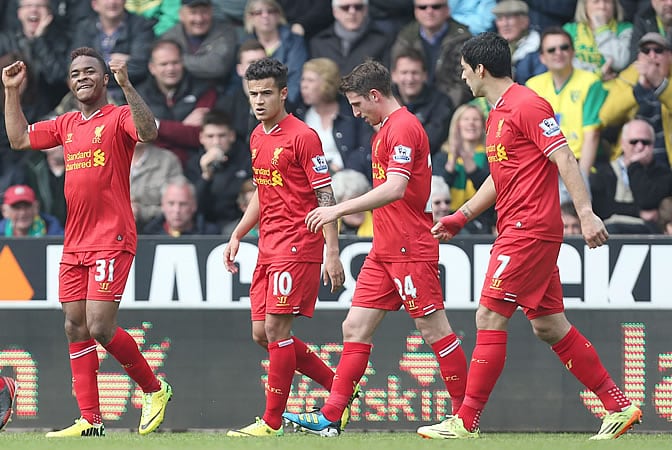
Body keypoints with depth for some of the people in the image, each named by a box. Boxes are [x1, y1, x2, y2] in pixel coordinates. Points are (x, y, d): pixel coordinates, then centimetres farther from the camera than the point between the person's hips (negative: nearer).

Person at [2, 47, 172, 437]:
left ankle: (155, 389, 7)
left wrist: (126, 85, -32)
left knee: (99, 326, -14)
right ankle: (90, 421, 8)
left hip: (112, 240, -7)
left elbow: (149, 132, -25)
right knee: (75, 328, 4)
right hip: (75, 242, 7)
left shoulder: (119, 117, -5)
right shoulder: (66, 125, 16)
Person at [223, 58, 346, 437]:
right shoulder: (257, 137, 14)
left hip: (297, 246, -9)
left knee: (276, 328, -10)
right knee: (262, 333, 7)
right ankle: (339, 388, 19)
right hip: (269, 247, 9)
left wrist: (333, 254, -18)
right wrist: (238, 235, 19)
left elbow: (325, 198, -13)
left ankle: (272, 422, -3)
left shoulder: (303, 136, -11)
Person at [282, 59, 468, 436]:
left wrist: (340, 210, -27)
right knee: (356, 328, 4)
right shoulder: (385, 129, 17)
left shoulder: (403, 127, -14)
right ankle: (330, 417, 2)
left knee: (434, 328, -4)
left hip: (409, 249, -10)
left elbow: (395, 188, -26)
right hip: (384, 250, 10)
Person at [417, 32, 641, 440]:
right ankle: (620, 406, 13)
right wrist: (461, 217, 23)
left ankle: (466, 422, -6)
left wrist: (587, 214, -23)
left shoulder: (527, 106, -12)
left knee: (490, 318, -8)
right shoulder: (499, 114, 18)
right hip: (516, 230, 10)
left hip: (530, 231, -10)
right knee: (549, 326, 10)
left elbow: (564, 159, -17)